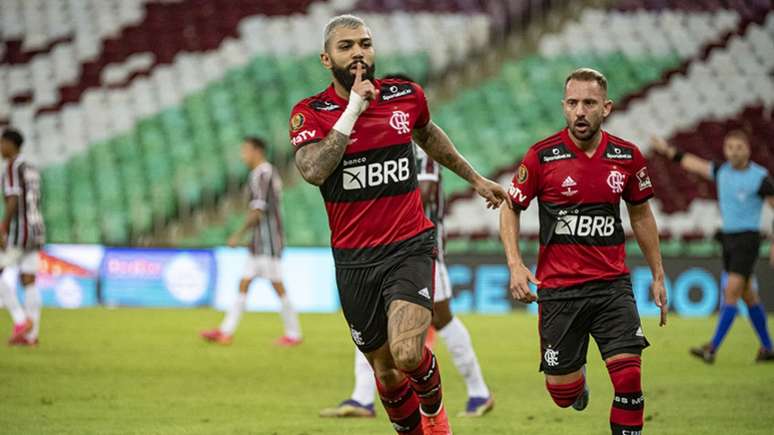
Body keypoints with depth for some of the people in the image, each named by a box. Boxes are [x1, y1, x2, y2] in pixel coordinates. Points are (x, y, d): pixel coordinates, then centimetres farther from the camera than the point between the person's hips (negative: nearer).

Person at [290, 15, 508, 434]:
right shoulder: (310, 113, -6)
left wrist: (475, 179, 33)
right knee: (385, 371, 9)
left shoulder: (406, 96, 1)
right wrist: (353, 108, -23)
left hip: (409, 247, 0)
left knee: (408, 355, -20)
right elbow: (313, 170, -26)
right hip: (354, 259, 1)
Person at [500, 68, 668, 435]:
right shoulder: (542, 156, -7)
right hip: (558, 290, -1)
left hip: (612, 285, 1)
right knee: (563, 393, 6)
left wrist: (658, 276, 16)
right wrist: (515, 265, -10)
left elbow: (641, 215, 15)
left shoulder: (627, 156, 1)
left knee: (628, 377, -15)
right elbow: (510, 208, 4)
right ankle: (578, 375, 42)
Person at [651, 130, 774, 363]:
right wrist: (668, 151, 25)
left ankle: (712, 349, -16)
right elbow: (694, 163, 22)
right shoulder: (722, 171, 6)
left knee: (732, 291, -13)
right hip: (728, 237, 7)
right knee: (748, 295, 11)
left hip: (748, 239, -7)